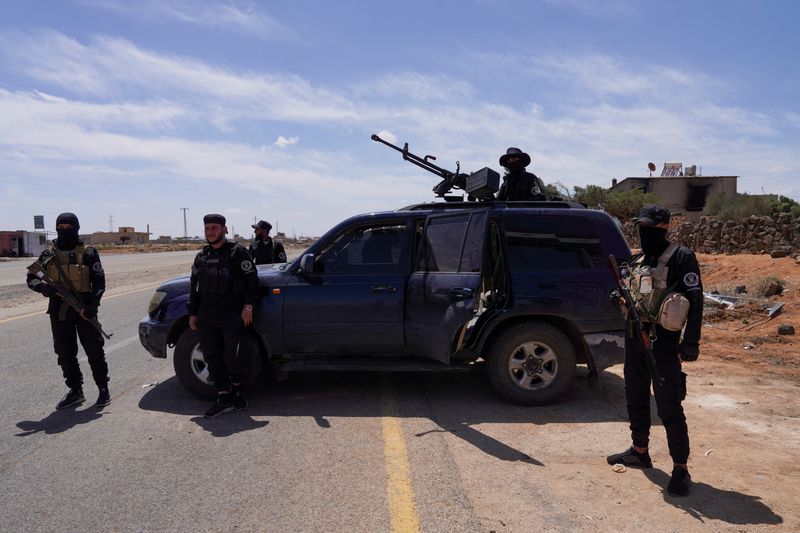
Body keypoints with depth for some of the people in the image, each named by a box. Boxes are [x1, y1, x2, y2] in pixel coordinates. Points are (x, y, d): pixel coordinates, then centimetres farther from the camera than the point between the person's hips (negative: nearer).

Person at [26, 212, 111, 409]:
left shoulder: (88, 253, -2)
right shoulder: (48, 255, 7)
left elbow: (99, 282, -5)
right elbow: (32, 278, 7)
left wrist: (93, 305, -18)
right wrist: (42, 287, -16)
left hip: (83, 309, -3)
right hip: (59, 311, 4)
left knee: (94, 350, 1)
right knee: (65, 353, 9)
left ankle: (103, 389, 14)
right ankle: (75, 391, 22)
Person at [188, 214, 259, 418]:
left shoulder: (238, 252, -3)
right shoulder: (201, 256, 16)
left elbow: (252, 279, -7)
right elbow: (194, 286, 20)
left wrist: (248, 306, -14)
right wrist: (192, 313, 16)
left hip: (233, 316, -6)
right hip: (206, 317, 6)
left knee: (231, 356, -2)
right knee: (212, 356, 5)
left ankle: (237, 388, 24)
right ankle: (224, 397, 13)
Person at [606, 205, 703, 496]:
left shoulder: (681, 258, -8)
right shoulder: (636, 261, 13)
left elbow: (695, 300, -13)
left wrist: (691, 341, -20)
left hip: (663, 341, -7)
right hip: (634, 337, 8)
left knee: (668, 406, -5)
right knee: (635, 398, 17)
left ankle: (681, 469, 6)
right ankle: (639, 452, 33)